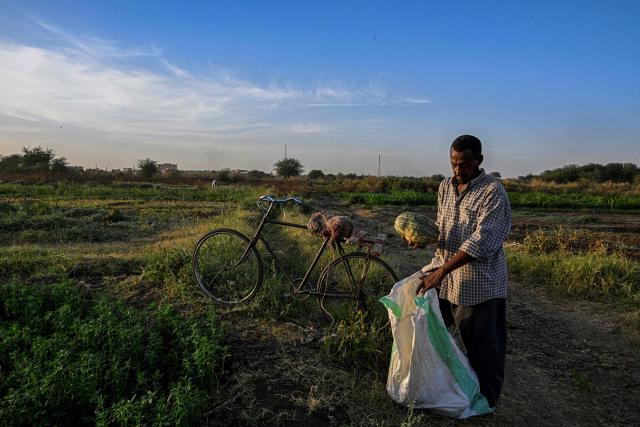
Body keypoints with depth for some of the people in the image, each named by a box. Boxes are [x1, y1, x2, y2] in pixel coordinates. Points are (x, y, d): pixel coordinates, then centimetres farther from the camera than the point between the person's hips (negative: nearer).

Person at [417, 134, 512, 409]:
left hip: (477, 281, -7)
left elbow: (481, 241, -22)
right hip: (443, 275, 7)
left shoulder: (493, 191, -14)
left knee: (483, 347, 6)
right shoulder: (445, 187, 9)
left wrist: (442, 271, -27)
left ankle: (485, 403, 28)